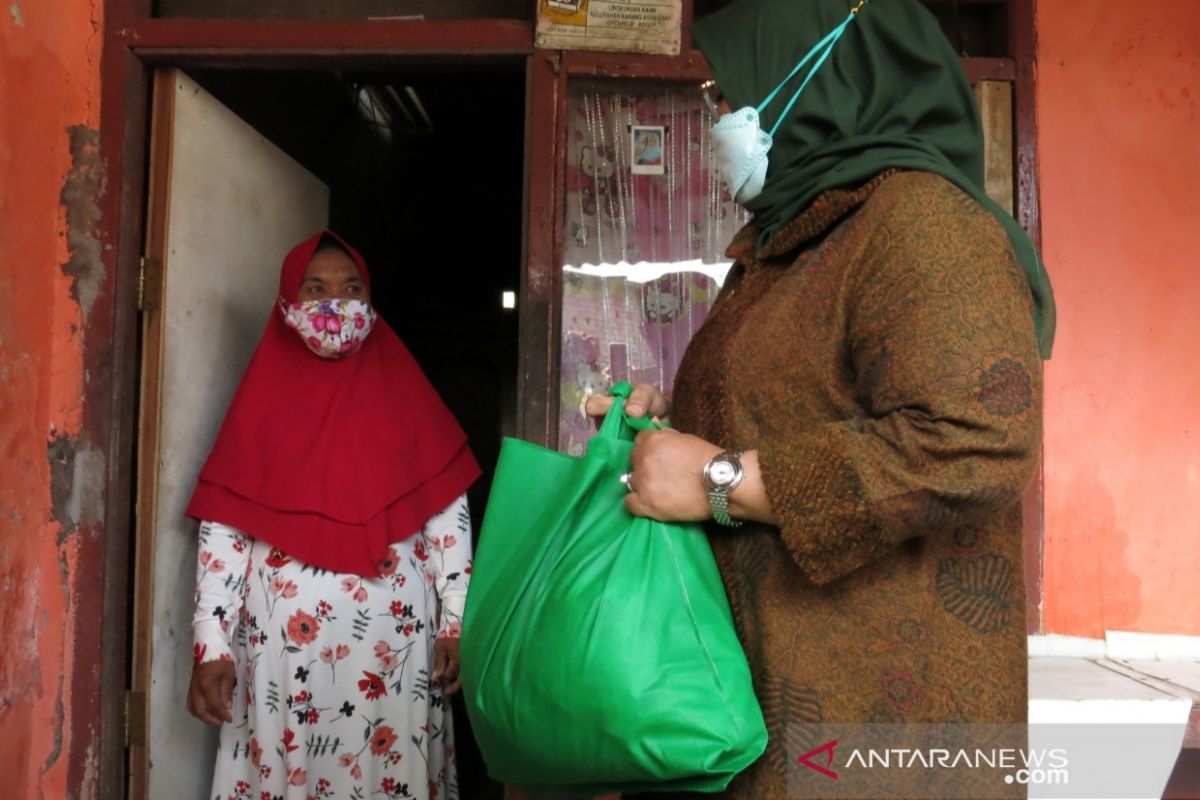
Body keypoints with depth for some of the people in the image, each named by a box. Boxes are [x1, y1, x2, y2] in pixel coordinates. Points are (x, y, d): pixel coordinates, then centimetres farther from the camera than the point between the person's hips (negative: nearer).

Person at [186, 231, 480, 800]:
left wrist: (456, 623, -3)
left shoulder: (405, 398, 6)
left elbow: (449, 519, 3)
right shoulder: (262, 400, 5)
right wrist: (211, 646, -5)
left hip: (395, 638, 0)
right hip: (282, 640, 0)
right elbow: (222, 529, 1)